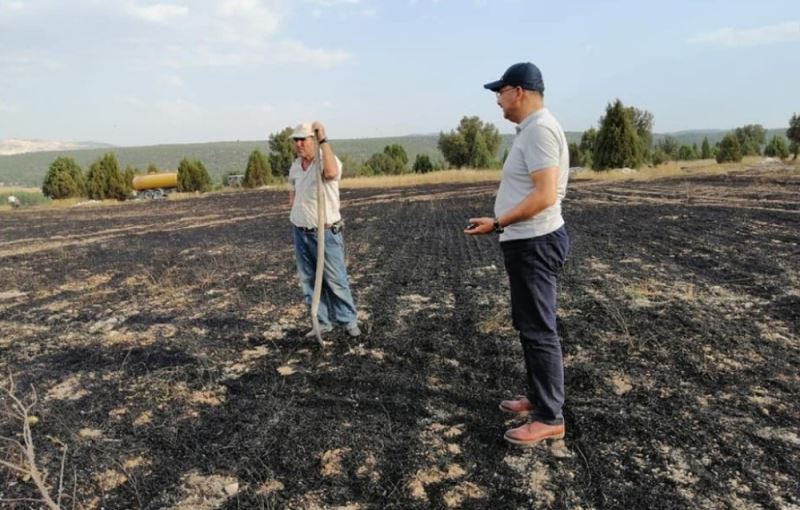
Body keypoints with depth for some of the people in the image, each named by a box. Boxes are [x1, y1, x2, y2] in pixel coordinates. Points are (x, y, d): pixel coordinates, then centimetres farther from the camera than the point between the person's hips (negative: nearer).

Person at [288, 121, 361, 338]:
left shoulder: (328, 161, -14)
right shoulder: (295, 166, 7)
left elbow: (331, 173, -41)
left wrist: (324, 140, -36)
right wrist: (294, 204, 10)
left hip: (326, 233, -6)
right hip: (300, 233, 7)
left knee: (336, 281, -1)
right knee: (308, 281, 11)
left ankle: (349, 320, 16)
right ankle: (323, 322, 23)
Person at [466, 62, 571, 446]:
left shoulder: (540, 129, -16)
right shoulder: (531, 129, 16)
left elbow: (545, 195, -25)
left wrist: (497, 223, -23)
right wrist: (501, 223, 17)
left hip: (534, 243, -11)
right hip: (527, 242, 11)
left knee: (539, 330, -4)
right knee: (529, 326, 17)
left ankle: (549, 418, 7)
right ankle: (538, 399, 31)